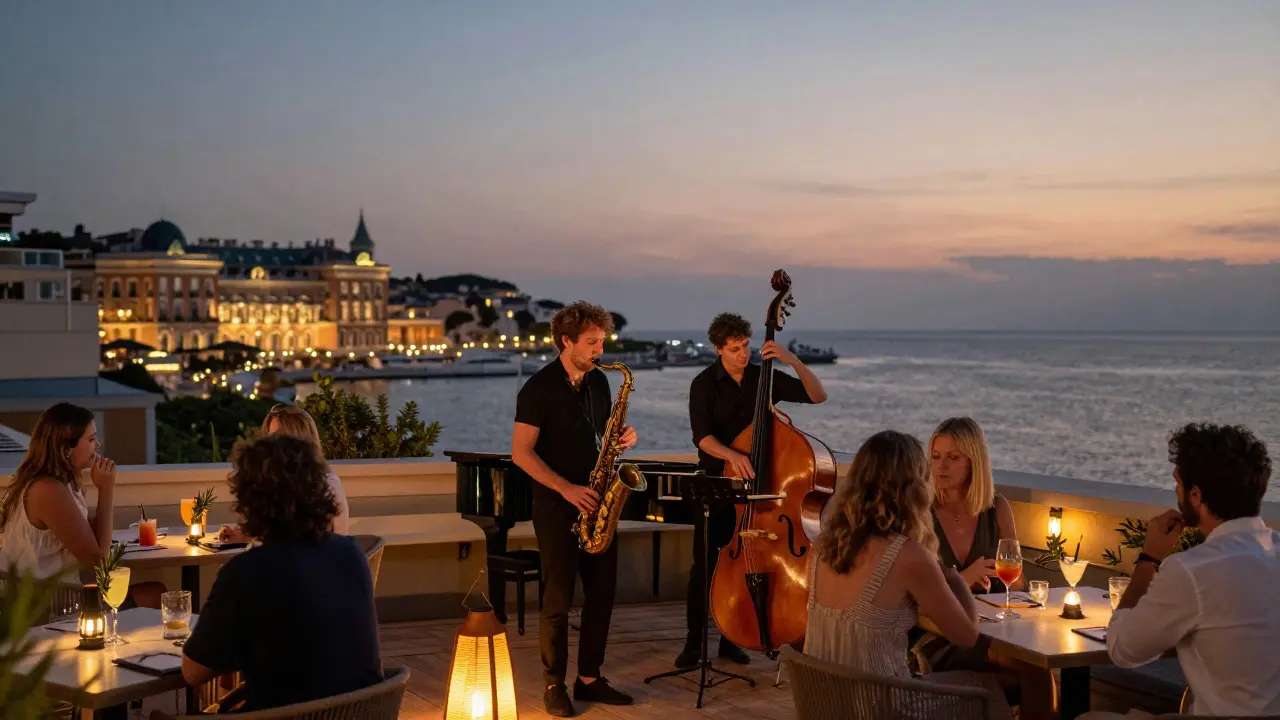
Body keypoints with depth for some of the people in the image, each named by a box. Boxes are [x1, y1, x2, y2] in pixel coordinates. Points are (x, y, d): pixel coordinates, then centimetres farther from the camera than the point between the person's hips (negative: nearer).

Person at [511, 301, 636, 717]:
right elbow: (521, 452, -14)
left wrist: (622, 438, -3)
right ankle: (554, 684, 10)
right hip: (556, 504, -6)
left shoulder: (598, 381, 8)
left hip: (595, 501, 6)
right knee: (558, 597, -2)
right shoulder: (539, 387, -11)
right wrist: (566, 488, -20)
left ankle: (590, 678, 18)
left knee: (602, 592, 7)